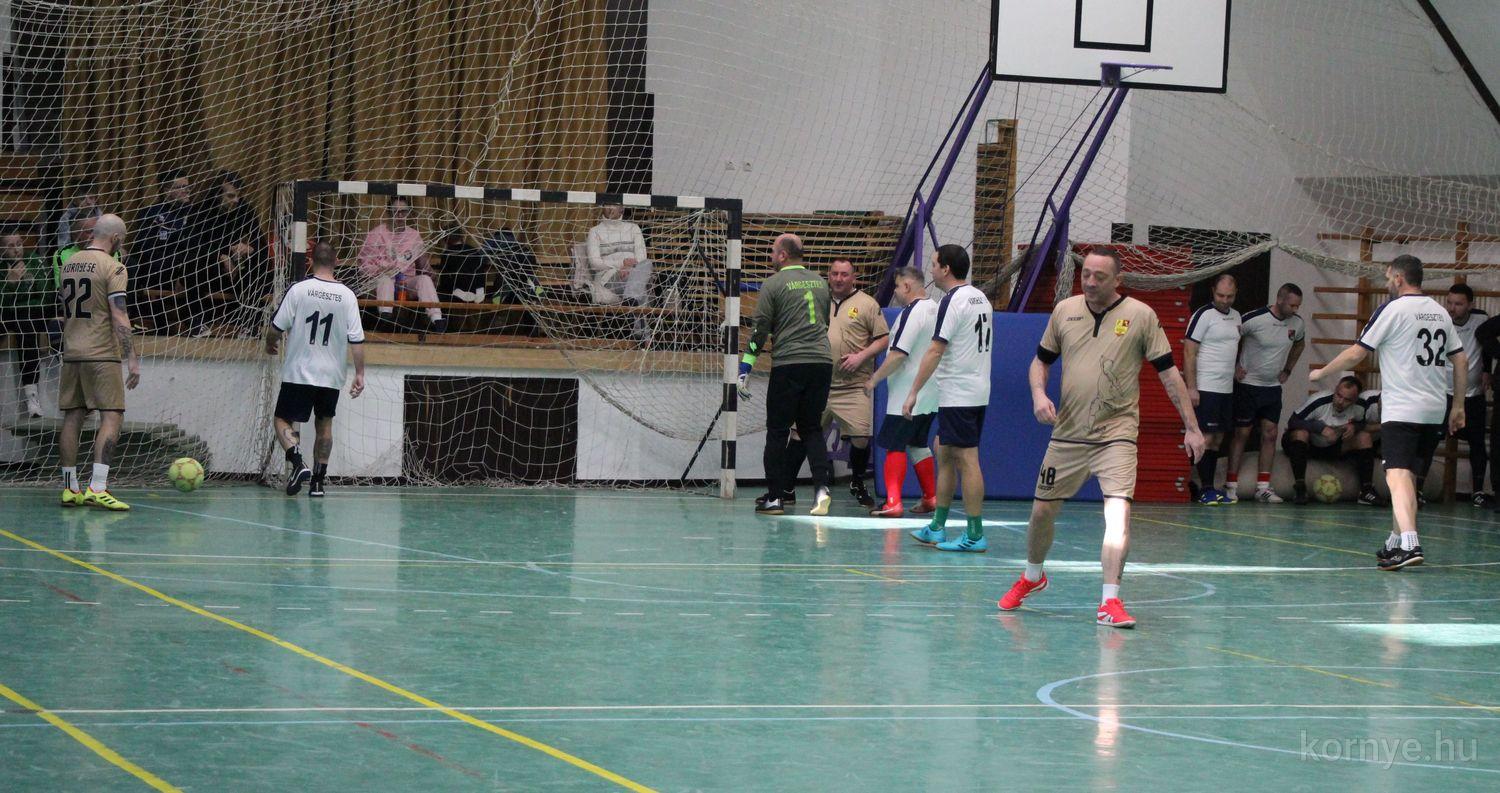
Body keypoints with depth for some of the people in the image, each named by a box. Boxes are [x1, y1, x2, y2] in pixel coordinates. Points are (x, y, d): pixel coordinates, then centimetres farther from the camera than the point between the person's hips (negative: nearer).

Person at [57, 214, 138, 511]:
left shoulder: (69, 264, 13)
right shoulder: (112, 267, -9)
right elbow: (119, 317, -16)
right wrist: (132, 360, -17)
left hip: (71, 353, 7)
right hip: (102, 354, -7)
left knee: (72, 418, 10)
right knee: (112, 417, -6)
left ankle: (70, 488, 11)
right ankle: (97, 488, -17)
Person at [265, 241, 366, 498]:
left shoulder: (299, 289, -9)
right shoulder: (347, 295, -3)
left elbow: (276, 328, -6)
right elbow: (357, 339, -5)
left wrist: (270, 344, 16)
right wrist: (360, 374, 2)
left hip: (299, 372, -3)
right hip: (331, 375, 3)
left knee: (283, 421, 5)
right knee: (324, 424, 16)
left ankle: (298, 463, -19)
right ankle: (318, 481, 13)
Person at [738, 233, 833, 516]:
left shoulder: (773, 284, -4)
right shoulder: (820, 282, 13)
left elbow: (761, 329, -7)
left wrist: (745, 369, -2)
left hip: (788, 365, -5)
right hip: (822, 362, 5)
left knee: (778, 430, 5)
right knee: (811, 428, 13)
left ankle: (774, 497, 7)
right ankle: (822, 487, -5)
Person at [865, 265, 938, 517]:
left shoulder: (912, 312, -17)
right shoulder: (935, 310, 11)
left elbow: (898, 355, -22)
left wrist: (874, 380, -13)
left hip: (907, 395, -9)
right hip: (929, 396, 9)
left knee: (895, 446, -5)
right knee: (918, 444, 19)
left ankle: (893, 503, -10)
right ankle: (930, 498, 21)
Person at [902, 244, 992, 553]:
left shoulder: (953, 301, -14)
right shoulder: (981, 298, 14)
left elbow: (935, 351, -18)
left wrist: (913, 392, -16)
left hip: (958, 396, -10)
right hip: (977, 391, 10)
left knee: (967, 460, -7)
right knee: (944, 454, 16)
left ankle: (975, 535, -6)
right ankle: (937, 528, 20)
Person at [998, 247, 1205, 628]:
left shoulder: (1140, 315, -4)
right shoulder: (1064, 311, 4)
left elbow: (1168, 372, 0)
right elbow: (1041, 360, 15)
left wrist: (1191, 427, -2)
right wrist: (1039, 394, -6)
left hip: (1117, 435, -3)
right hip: (1067, 434, 3)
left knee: (1118, 513, -19)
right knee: (1042, 510, 10)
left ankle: (1110, 601, -17)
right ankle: (1032, 576, 37)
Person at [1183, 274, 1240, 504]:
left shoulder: (1236, 317, 14)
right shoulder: (1203, 315, -8)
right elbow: (1189, 352, -11)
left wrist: (1237, 369, 15)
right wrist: (1191, 388, -16)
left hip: (1227, 389, 7)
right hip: (1206, 388, -7)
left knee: (1218, 439, 9)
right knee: (1206, 438, -8)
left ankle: (1211, 487, 13)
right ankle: (1205, 489, -6)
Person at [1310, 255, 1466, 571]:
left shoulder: (1393, 309, -6)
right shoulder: (1440, 312, 14)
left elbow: (1356, 353, -4)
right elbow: (1461, 360, 16)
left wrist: (1320, 373, 10)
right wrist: (1458, 405, 22)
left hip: (1401, 409, -7)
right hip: (1434, 411, 7)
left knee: (1398, 476, -15)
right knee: (1408, 478, 17)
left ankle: (1410, 545, -31)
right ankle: (1395, 542, 25)